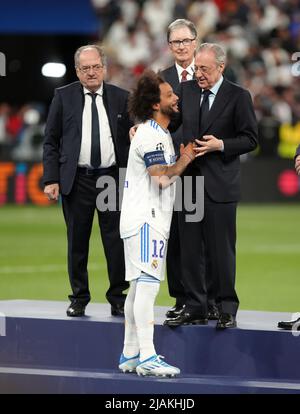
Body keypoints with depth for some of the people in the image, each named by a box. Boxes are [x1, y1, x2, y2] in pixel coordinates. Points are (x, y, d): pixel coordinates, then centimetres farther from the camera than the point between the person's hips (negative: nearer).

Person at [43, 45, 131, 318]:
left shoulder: (122, 98, 6)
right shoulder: (64, 97, 4)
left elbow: (132, 140, 8)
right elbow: (51, 141, 4)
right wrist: (51, 179, -5)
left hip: (113, 179, 0)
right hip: (76, 180, 0)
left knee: (116, 242, 0)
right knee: (77, 243, 5)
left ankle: (118, 300, 10)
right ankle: (79, 299, 16)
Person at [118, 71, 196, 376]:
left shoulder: (159, 133, 19)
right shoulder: (151, 135, -14)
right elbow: (162, 177, -19)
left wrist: (183, 158, 12)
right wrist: (186, 158, -4)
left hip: (148, 219, 11)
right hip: (146, 218, -11)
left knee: (138, 287, 11)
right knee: (147, 284, -13)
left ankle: (130, 355, 15)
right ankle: (147, 357, -16)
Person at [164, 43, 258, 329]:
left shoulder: (238, 96, -3)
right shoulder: (186, 90, 9)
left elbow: (250, 139, -3)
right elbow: (169, 123, 14)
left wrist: (221, 145, -15)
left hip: (220, 184, -4)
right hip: (189, 179, 4)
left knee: (221, 250, -1)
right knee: (189, 249, 7)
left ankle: (226, 309, 9)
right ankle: (194, 308, 15)